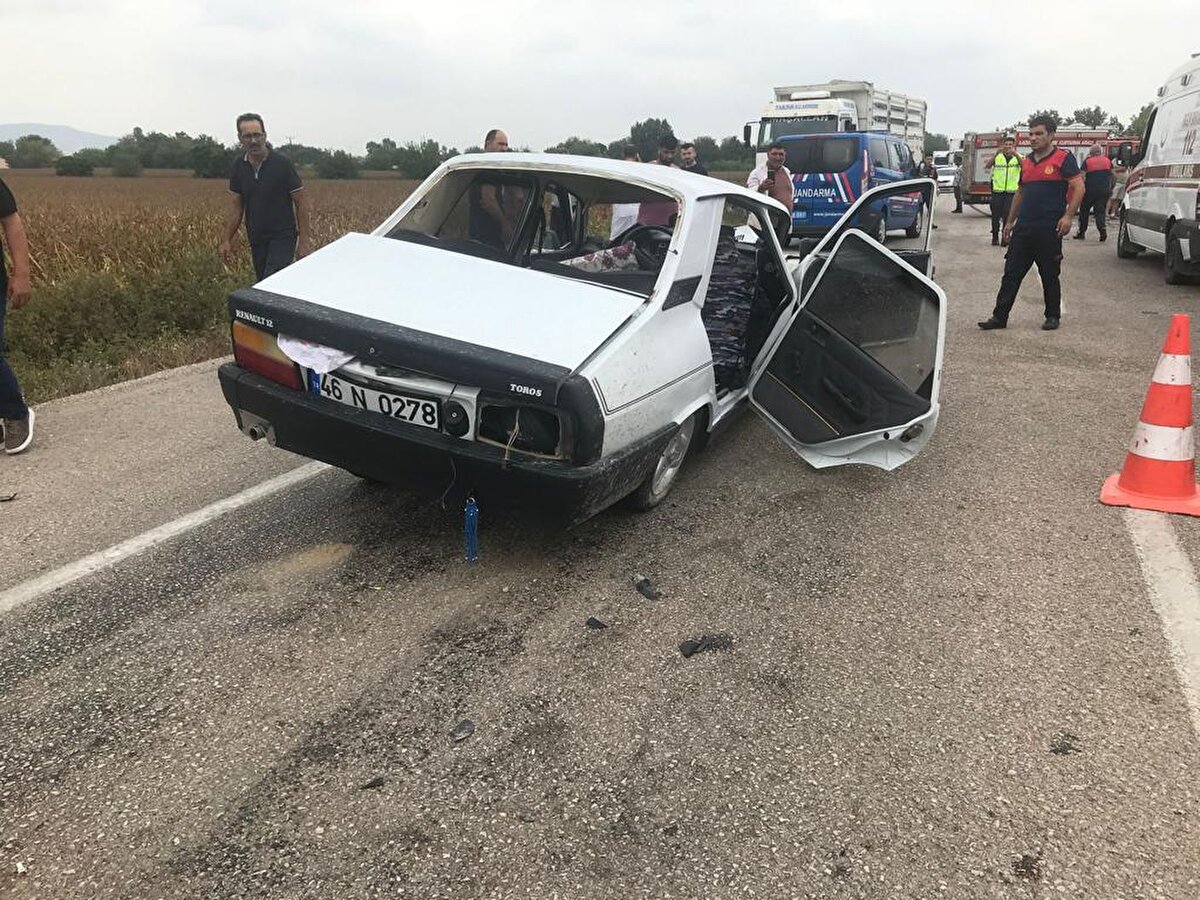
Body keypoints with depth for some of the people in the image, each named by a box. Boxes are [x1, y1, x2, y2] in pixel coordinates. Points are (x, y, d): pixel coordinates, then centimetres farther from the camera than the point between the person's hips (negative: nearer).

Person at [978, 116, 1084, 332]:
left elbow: (1079, 187, -9)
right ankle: (999, 317, 6)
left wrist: (1068, 216, -19)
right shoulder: (1026, 162, 15)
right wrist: (1010, 221, 21)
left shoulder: (1063, 158, -4)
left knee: (1050, 276, 5)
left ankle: (1053, 316, 17)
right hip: (1024, 228, 6)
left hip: (1049, 230, -6)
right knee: (1011, 274, 3)